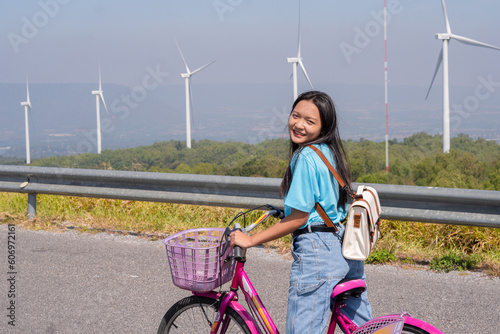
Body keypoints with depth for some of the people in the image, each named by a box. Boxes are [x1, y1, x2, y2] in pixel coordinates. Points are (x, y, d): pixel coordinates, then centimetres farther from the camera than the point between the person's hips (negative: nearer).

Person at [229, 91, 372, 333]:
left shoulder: (306, 157, -16)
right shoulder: (330, 151, 11)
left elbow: (298, 218, -16)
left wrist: (251, 240, -11)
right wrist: (283, 211, 30)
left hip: (317, 250, -10)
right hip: (348, 247, 10)